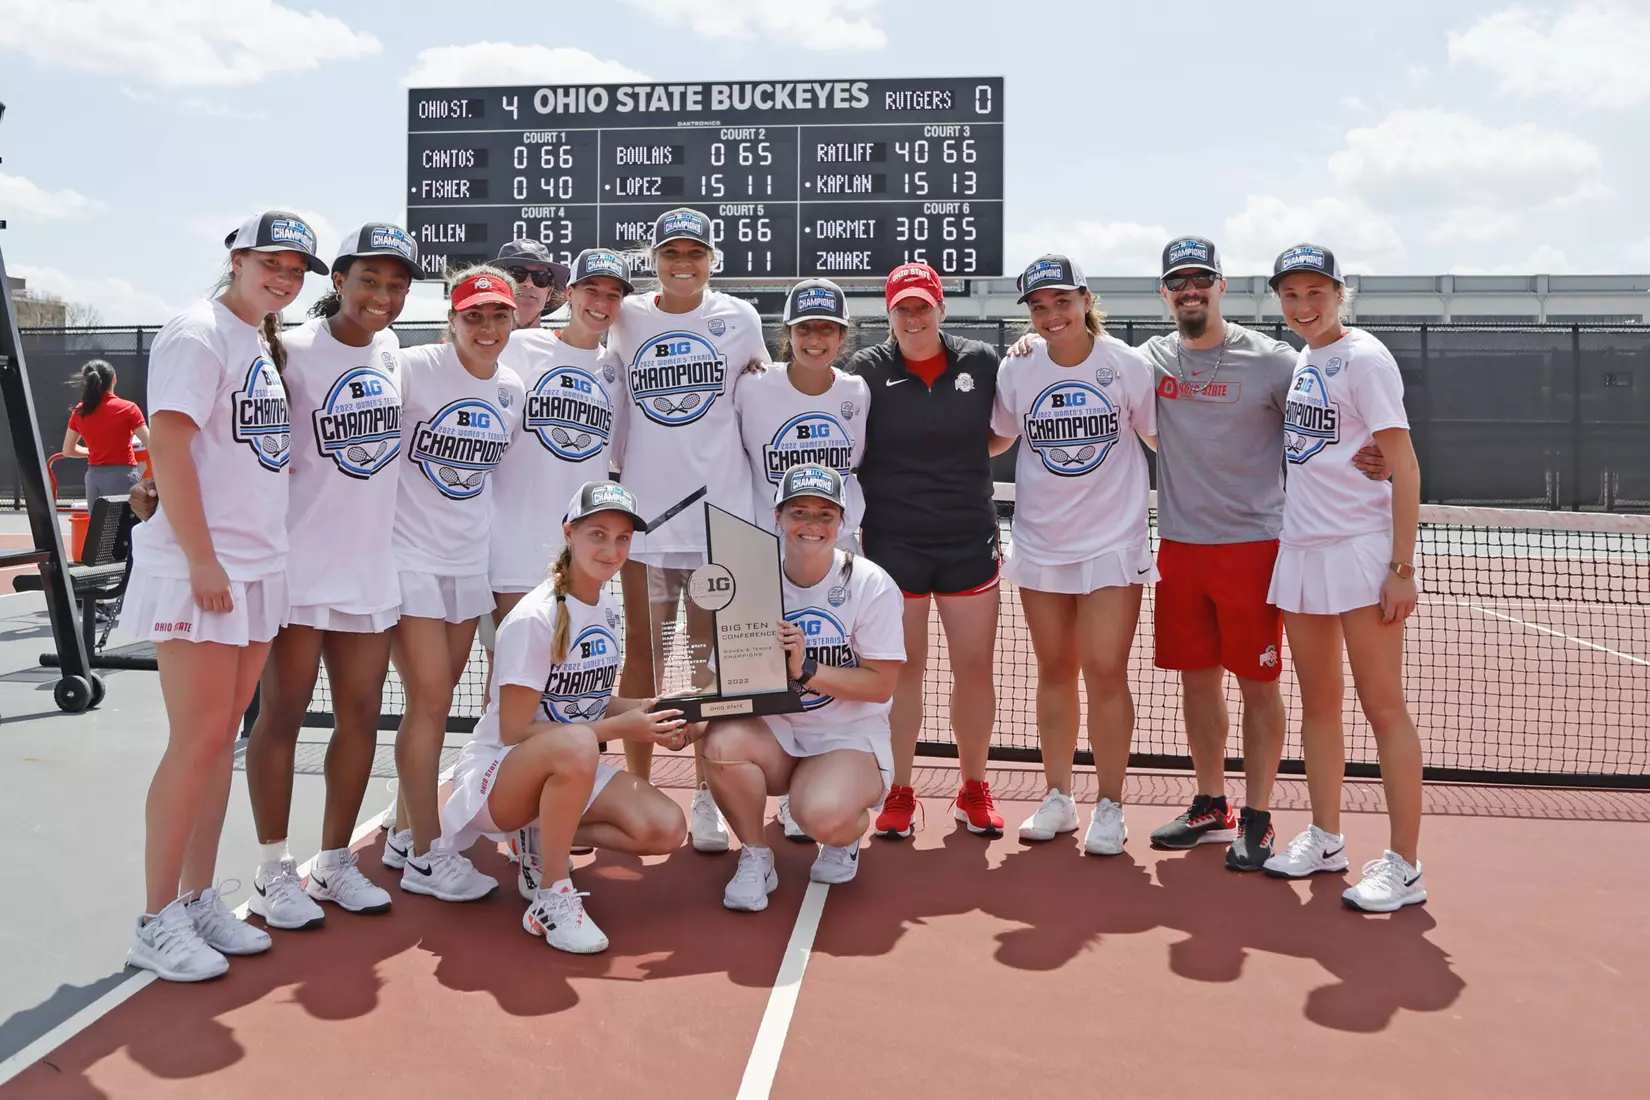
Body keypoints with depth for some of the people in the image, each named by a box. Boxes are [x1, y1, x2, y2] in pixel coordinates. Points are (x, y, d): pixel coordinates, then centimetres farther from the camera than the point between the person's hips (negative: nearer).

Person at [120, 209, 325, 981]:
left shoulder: (266, 343, 16)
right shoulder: (198, 334, -9)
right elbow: (169, 449, -16)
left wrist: (252, 560, 14)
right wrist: (202, 562, -19)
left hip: (259, 567, 8)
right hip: (197, 570, -8)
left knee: (223, 736, 11)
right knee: (198, 739, -6)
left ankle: (198, 901, 20)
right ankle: (157, 923, 6)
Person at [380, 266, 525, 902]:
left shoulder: (512, 390, 7)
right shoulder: (413, 368, -12)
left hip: (468, 561, 6)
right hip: (409, 556, -6)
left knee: (432, 702, 13)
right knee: (431, 701, -5)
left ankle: (404, 836, 28)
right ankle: (426, 856, 7)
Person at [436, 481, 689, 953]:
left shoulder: (607, 606, 4)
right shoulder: (534, 619, -20)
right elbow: (514, 730, -21)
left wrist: (641, 710, -5)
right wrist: (617, 728, -23)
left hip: (568, 772, 7)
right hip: (494, 773, -7)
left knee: (666, 829, -17)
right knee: (575, 744, -41)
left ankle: (546, 837, 7)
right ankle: (549, 899, -22)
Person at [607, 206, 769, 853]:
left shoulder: (738, 319, 4)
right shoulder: (626, 319, 6)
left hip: (720, 512, -1)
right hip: (644, 512, 1)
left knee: (711, 658, 4)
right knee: (642, 652, 6)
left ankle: (706, 799, 14)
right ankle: (638, 789, 19)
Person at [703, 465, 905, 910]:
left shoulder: (871, 585, -9)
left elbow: (880, 686, -11)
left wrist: (805, 671, -24)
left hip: (850, 737, -3)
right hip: (774, 731, 3)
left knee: (823, 815, -33)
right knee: (722, 741, -31)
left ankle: (846, 836, 10)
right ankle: (755, 859, -3)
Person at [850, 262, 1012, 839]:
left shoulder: (982, 362, 3)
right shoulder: (867, 369, -1)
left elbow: (1003, 435, 16)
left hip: (970, 541, 2)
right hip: (892, 543, -2)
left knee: (975, 668, 7)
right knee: (902, 668, 5)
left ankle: (974, 789, 24)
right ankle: (898, 792, 19)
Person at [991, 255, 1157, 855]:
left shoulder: (1127, 365, -7)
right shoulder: (1016, 371, 0)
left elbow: (1161, 439, 3)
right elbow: (993, 440, 15)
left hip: (1113, 542, -3)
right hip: (1040, 543, 3)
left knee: (1105, 672, -5)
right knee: (1054, 671, 10)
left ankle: (1110, 806, 10)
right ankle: (1058, 798, 24)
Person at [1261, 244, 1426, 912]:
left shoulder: (1364, 358, -8)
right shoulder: (1299, 362, 13)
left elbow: (1404, 465, -11)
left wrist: (1403, 566, -16)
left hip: (1360, 552, -7)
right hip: (1300, 549, 7)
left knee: (1383, 708, -2)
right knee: (1317, 704, 12)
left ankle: (1404, 866, 6)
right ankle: (1325, 839, 24)